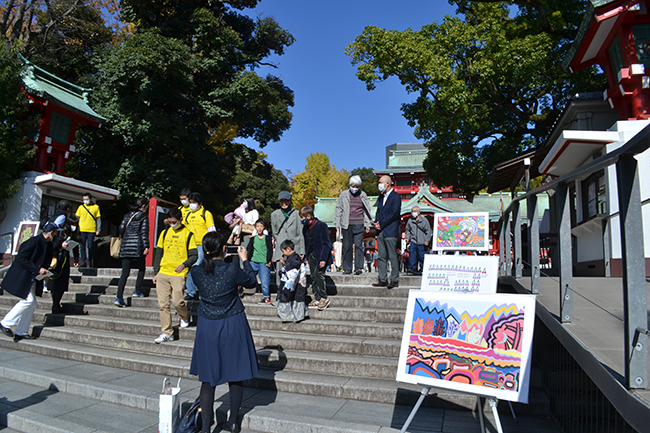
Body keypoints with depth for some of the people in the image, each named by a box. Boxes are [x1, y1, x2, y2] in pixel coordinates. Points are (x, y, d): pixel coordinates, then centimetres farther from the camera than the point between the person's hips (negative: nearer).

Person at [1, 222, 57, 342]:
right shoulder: (34, 241, -18)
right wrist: (37, 269, -22)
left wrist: (44, 273, 1)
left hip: (32, 278, 9)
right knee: (29, 300, -15)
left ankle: (21, 332, 13)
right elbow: (21, 259, -21)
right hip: (22, 277, -9)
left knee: (32, 304, 6)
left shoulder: (48, 245, 9)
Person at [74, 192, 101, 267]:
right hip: (82, 230, 1)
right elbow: (77, 217, 13)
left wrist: (98, 230, 0)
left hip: (92, 230, -1)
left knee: (90, 247, 1)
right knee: (82, 246, 0)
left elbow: (98, 219, 8)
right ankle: (83, 261, 5)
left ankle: (90, 261, 10)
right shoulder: (81, 207, 11)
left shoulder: (96, 207, 8)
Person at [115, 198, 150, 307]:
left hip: (125, 247, 5)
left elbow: (121, 229, 8)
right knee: (141, 270, 16)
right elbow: (144, 232, -8)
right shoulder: (144, 216, -1)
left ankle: (119, 297, -5)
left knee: (125, 273, 2)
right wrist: (146, 246, -10)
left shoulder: (127, 216, 14)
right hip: (138, 247, -4)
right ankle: (137, 291, 16)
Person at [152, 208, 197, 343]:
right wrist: (156, 273, 12)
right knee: (163, 304, 1)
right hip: (163, 273, 4)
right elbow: (159, 254, 17)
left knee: (177, 302, -11)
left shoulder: (188, 234, 0)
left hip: (178, 274, -4)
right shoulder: (165, 233, 12)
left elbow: (194, 256, 0)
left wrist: (184, 264, -16)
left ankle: (185, 317, 22)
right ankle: (167, 333, 10)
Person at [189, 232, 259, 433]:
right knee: (236, 376, 14)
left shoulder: (196, 272, -10)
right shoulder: (232, 269, -18)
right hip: (233, 326, -2)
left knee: (208, 379, 12)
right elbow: (252, 281, 0)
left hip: (208, 328, 2)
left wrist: (210, 257, 14)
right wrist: (245, 260, 9)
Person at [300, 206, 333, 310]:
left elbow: (327, 244, -13)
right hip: (311, 255, 7)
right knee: (313, 277, 8)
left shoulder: (321, 225, -13)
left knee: (319, 274, -14)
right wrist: (306, 257, 12)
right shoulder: (305, 227, 8)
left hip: (320, 255, -7)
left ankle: (324, 298, -3)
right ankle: (317, 299, 17)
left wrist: (323, 259, -19)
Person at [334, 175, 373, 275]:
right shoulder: (344, 195, 6)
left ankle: (359, 268, -3)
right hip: (346, 224, 0)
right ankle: (347, 269, 10)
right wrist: (337, 224, 5)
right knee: (347, 246, 2)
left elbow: (367, 210, 15)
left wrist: (367, 224, 10)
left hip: (359, 224, 0)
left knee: (358, 245, -7)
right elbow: (338, 209, 9)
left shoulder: (363, 195, 9)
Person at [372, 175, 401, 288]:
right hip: (381, 231, 8)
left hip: (390, 231, -8)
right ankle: (383, 279, 14)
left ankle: (394, 280, 4)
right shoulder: (381, 196, 18)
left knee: (392, 257, -3)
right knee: (381, 256, 8)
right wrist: (376, 222, 3)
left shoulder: (395, 197, -6)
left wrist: (381, 224, -13)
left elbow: (394, 214, -14)